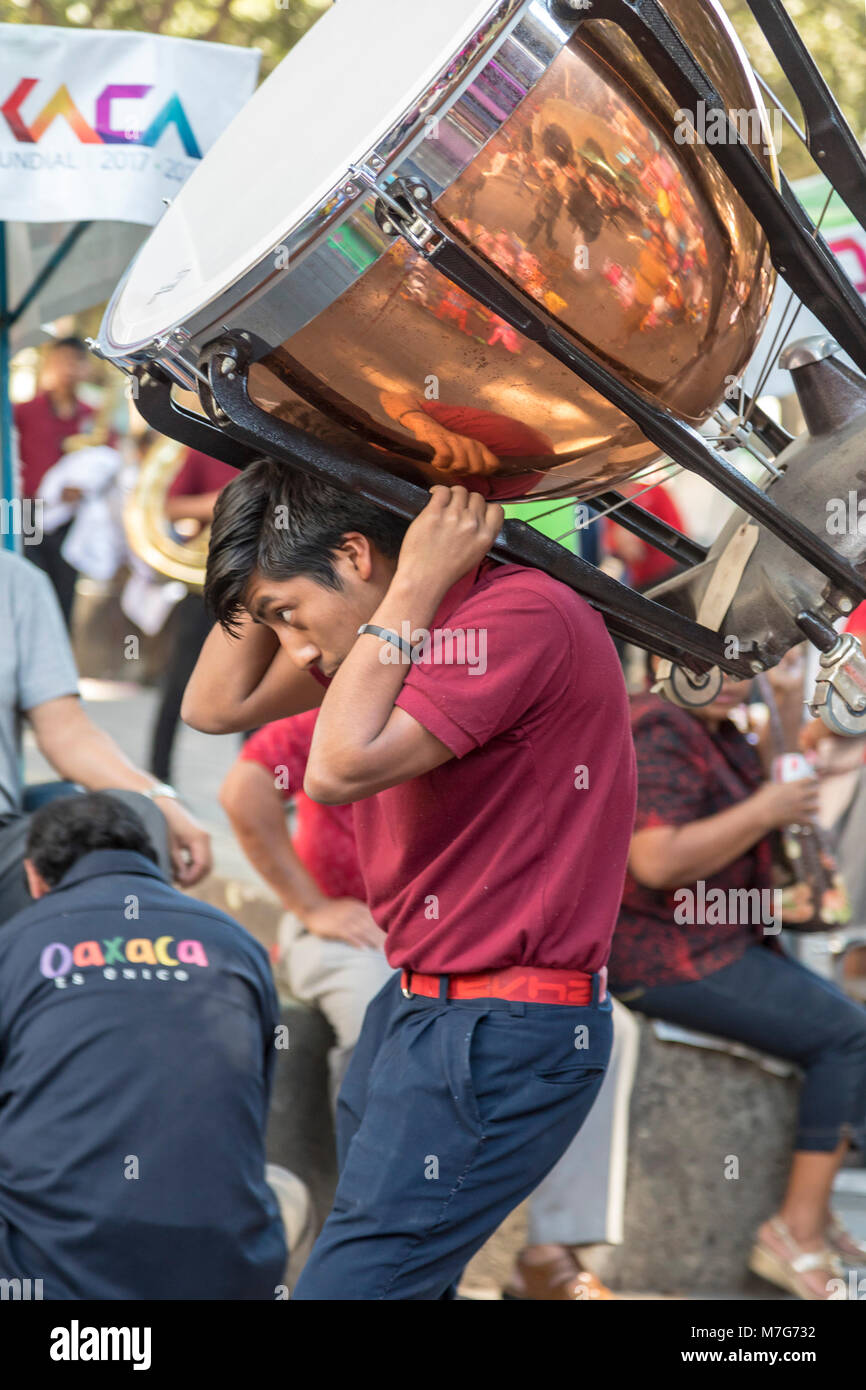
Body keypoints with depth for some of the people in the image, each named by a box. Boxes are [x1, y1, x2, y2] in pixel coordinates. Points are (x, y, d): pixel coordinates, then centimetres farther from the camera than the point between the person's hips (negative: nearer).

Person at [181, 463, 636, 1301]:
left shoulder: (521, 616, -18)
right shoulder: (402, 628, 11)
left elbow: (339, 767, -24)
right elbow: (215, 706, 13)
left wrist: (414, 584, -16)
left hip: (500, 1037, -10)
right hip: (417, 1004, 10)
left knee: (349, 1284, -14)